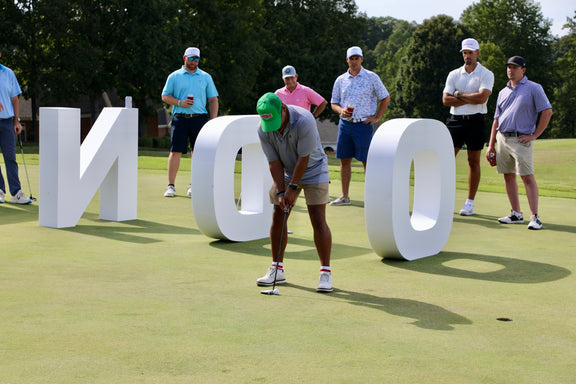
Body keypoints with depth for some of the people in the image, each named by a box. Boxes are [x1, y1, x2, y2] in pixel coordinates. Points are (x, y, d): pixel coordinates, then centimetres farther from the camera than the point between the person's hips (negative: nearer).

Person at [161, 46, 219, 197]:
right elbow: (165, 96, 8)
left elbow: (213, 100, 12)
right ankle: (171, 186, 0)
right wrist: (179, 102, -10)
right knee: (175, 151, -6)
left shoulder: (206, 77, 12)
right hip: (180, 118, -1)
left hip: (199, 118, 1)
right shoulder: (174, 76, 9)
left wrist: (213, 120, 2)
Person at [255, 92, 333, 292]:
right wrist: (280, 192, -15)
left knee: (318, 220, -12)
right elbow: (274, 162, -9)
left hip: (313, 170, -5)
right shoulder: (263, 130, -16)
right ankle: (277, 270, 12)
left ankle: (325, 272, -6)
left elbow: (303, 158, -25)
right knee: (277, 218, 1)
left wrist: (293, 187, -20)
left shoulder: (304, 121, -31)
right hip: (286, 172, 5)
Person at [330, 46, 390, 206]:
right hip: (345, 124, 4)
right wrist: (341, 110, -8)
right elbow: (334, 103, 13)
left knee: (367, 161, -4)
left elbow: (385, 98, 6)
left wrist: (377, 117, -2)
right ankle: (344, 197, 13)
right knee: (344, 160, 5)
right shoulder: (340, 80, 10)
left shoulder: (371, 77, 0)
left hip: (364, 125, -4)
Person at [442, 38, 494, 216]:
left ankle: (470, 203, 7)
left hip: (475, 121, -3)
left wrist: (459, 95, -6)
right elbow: (446, 100, 0)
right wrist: (470, 99, -7)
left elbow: (482, 97, -16)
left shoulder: (486, 74, 1)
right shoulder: (454, 74, 12)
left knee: (474, 162, 1)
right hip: (455, 120, 3)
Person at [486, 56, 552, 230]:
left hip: (521, 139, -6)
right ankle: (516, 214, 12)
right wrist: (491, 145, 13)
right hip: (502, 138, 6)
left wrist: (534, 135, -8)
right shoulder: (503, 92, 18)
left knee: (527, 176, -10)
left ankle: (534, 216, -9)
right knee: (508, 176, 6)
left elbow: (547, 112, -4)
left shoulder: (534, 88, 1)